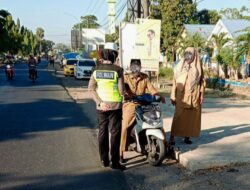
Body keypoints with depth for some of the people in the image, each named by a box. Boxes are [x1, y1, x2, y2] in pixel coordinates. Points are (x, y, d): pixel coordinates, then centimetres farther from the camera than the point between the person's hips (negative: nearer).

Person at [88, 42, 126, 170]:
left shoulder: (96, 69, 1)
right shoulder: (117, 70, -10)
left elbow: (91, 88, -4)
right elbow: (121, 90, -11)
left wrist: (100, 102, -6)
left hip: (101, 106, 4)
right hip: (115, 106, -4)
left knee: (102, 132, 14)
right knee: (115, 133, 3)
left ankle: (104, 160, 21)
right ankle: (114, 161, 5)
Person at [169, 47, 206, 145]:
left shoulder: (198, 67, 9)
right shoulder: (180, 66, 6)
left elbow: (202, 81, 9)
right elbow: (175, 81, 3)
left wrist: (201, 94, 0)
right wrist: (173, 96, -2)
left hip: (194, 95, 2)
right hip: (182, 95, -2)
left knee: (191, 117, 3)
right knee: (179, 116, -9)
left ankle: (187, 136, 13)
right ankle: (172, 137, -9)